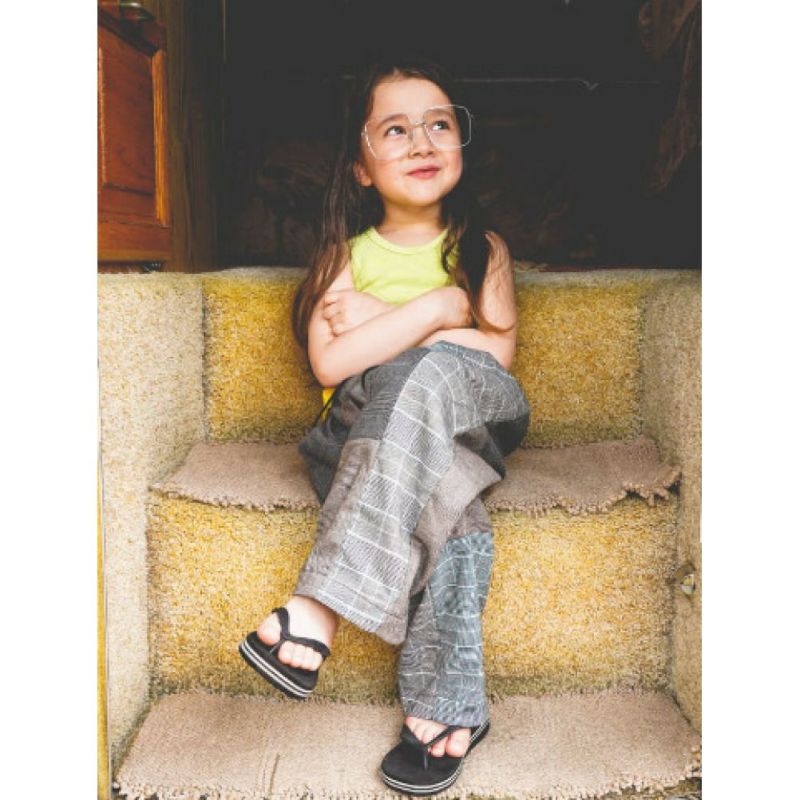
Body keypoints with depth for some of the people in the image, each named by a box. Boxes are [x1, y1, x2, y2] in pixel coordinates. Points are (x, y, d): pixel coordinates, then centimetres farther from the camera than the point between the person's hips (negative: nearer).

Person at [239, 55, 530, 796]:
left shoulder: (484, 248, 8)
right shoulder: (348, 252, 5)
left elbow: (498, 357, -6)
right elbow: (329, 363, -10)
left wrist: (381, 319, -9)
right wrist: (436, 309, -14)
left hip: (467, 422, 0)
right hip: (363, 431, 0)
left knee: (426, 376, -36)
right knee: (448, 511, -34)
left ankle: (318, 611, -39)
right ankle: (450, 706, -28)